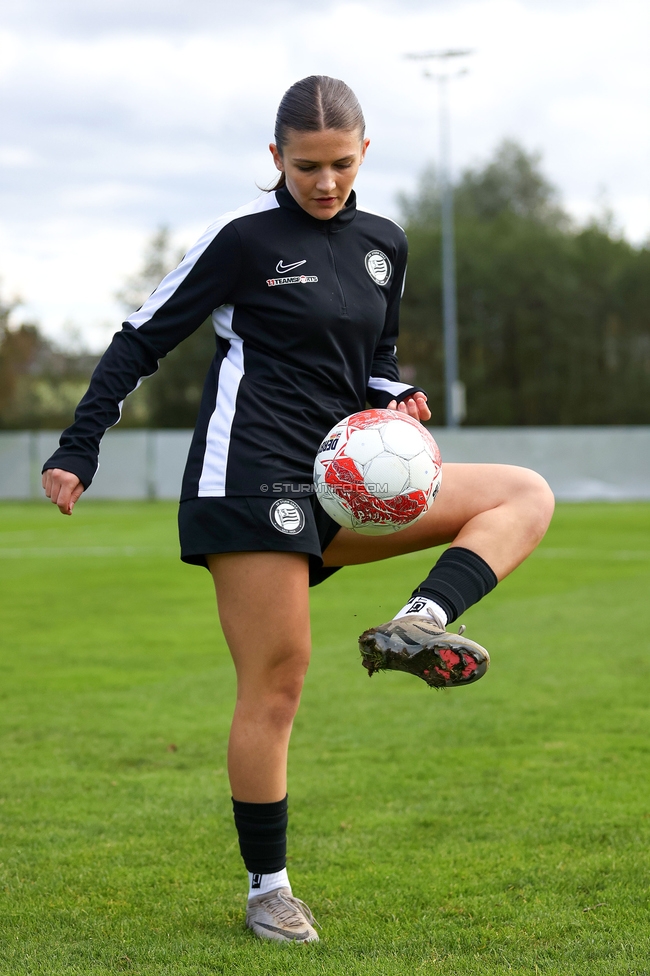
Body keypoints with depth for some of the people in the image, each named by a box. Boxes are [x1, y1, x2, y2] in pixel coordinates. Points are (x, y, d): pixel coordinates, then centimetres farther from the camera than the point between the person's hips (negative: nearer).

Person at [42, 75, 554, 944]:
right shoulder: (243, 237, -5)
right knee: (275, 686, -8)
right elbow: (142, 340, -1)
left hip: (337, 484, 7)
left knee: (527, 495, -1)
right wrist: (78, 451, -5)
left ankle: (416, 625, -23)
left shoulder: (383, 244, 13)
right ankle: (268, 892, 5)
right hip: (252, 478, -7)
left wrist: (397, 402, 2)